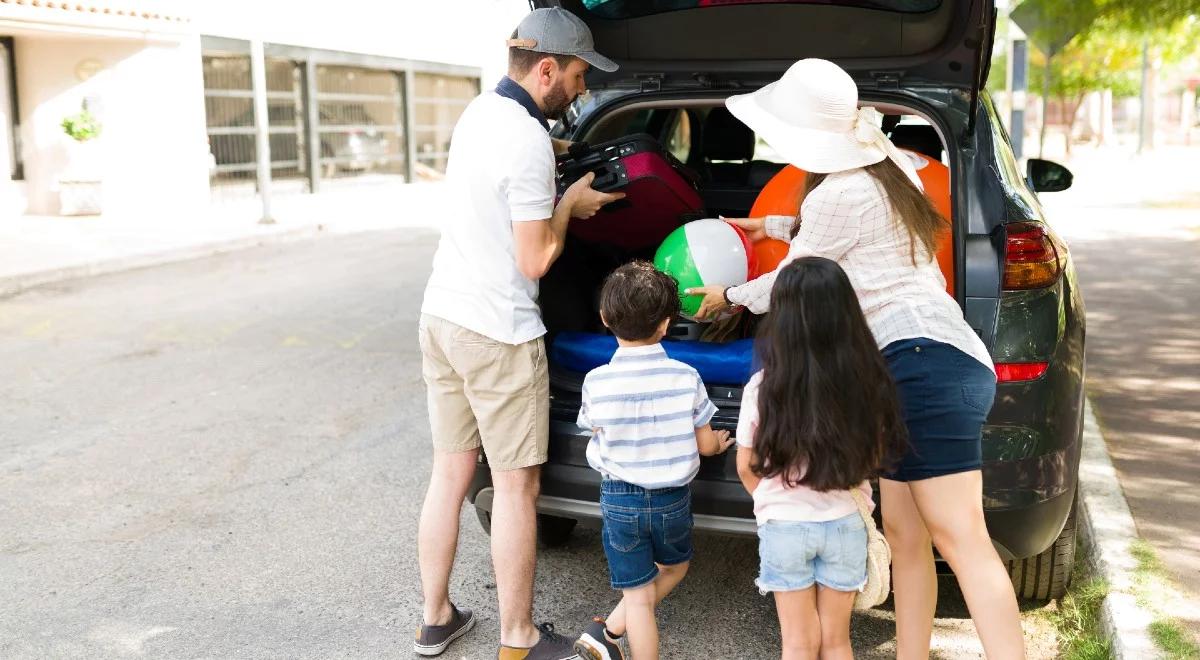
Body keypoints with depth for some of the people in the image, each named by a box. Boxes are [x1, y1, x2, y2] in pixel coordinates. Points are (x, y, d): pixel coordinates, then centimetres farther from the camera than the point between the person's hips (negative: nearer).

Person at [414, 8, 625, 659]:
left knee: (449, 475, 16)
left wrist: (555, 186, 13)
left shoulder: (478, 111, 8)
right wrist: (569, 204, -2)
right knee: (515, 487, 4)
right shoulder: (528, 141, -20)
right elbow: (534, 260, -17)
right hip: (496, 336, -9)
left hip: (440, 316, 9)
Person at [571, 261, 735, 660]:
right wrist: (719, 443, 20)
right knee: (674, 567, 27)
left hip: (620, 498, 0)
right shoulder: (686, 377, -12)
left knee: (638, 595, 11)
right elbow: (704, 445, -3)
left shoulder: (596, 382, -13)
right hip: (673, 497, 1)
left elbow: (599, 443, -1)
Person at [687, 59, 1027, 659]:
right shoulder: (887, 165, 19)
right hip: (921, 365, 10)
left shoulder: (840, 194, -10)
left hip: (922, 362, -10)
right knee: (904, 537, 9)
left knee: (959, 539, -15)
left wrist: (729, 295, 21)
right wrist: (773, 225, 51)